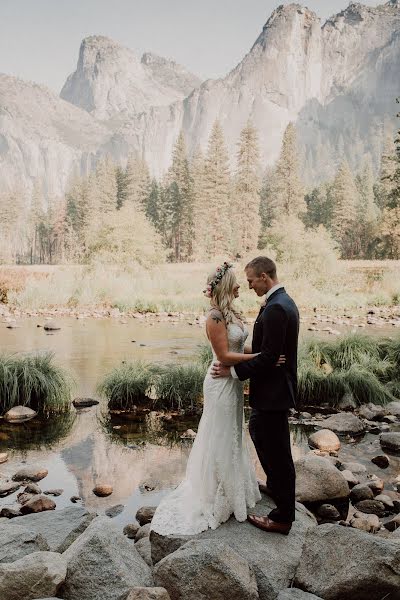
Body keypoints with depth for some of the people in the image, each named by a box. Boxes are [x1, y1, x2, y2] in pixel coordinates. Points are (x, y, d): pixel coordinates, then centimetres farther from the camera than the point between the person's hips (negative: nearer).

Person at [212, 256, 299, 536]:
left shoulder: (275, 308, -25)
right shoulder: (284, 301, 8)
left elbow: (269, 358, -27)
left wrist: (233, 371, -17)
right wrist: (237, 361, 7)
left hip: (272, 391, -10)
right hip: (276, 387, 10)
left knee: (277, 450, 3)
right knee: (259, 433, 27)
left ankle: (283, 516, 20)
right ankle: (274, 486, 47)